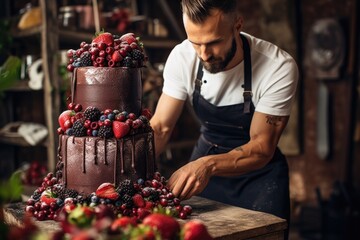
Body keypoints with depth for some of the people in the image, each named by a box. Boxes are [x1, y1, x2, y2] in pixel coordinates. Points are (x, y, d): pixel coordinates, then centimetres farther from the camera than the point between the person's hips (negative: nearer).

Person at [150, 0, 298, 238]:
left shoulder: (279, 68, -26)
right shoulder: (182, 57, -16)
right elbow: (160, 127, -12)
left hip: (258, 172, -2)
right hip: (205, 157, 3)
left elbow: (262, 148, -22)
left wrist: (209, 165, -40)